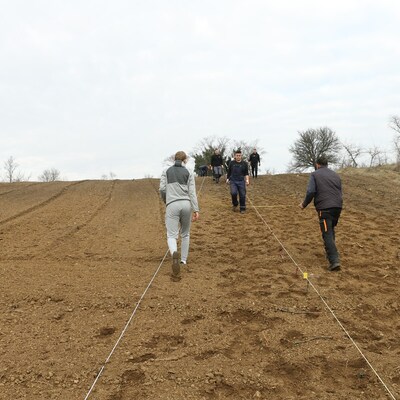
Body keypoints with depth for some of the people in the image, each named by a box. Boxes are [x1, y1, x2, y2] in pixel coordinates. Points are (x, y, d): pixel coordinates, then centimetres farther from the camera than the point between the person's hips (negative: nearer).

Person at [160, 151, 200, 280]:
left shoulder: (166, 171, 10)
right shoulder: (189, 173, 8)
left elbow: (162, 189, 1)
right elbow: (192, 192, 0)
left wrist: (165, 201, 21)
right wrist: (196, 210, -3)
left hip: (172, 205, -1)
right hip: (186, 204, 1)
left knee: (172, 236, -5)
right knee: (185, 234, 22)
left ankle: (175, 254, -36)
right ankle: (184, 260, 25)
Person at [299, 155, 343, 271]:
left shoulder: (315, 174, 3)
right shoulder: (335, 175, 21)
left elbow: (311, 192, -8)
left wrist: (304, 204, 7)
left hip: (324, 208, -6)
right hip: (338, 206, 6)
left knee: (327, 234, -6)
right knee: (331, 230, 25)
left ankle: (334, 261, -15)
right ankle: (331, 252, 35)